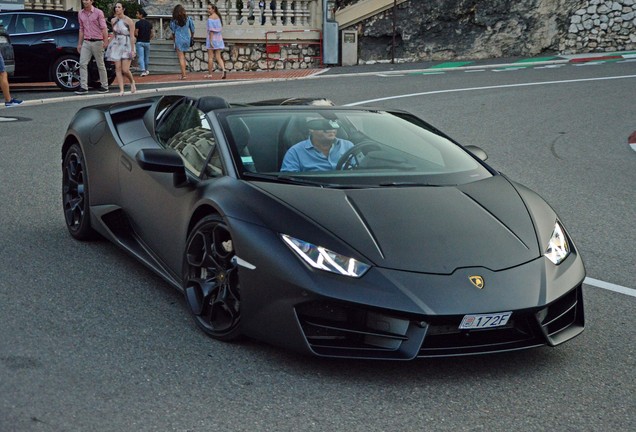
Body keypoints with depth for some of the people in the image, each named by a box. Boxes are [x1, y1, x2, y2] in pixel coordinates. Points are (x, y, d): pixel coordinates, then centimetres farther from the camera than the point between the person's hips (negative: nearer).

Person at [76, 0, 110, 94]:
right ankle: (83, 87, -7)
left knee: (100, 65, 3)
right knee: (82, 64, -7)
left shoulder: (98, 12, -4)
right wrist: (79, 43, 13)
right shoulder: (80, 13, 11)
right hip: (86, 42, 4)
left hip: (97, 42, -4)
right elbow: (81, 29, 16)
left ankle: (104, 86, 12)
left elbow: (104, 27, -8)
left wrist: (106, 41, -18)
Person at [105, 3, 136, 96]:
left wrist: (132, 50, -14)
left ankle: (132, 82, 20)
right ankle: (121, 90, -3)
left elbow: (132, 36, -9)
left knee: (125, 70, -11)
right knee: (118, 69, -4)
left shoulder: (129, 21, -8)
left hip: (126, 46, -5)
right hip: (116, 45, 5)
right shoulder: (113, 21, 7)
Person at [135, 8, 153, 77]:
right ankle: (146, 70, 28)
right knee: (146, 57, 16)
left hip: (140, 42, -5)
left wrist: (137, 37, 6)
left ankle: (143, 71, -20)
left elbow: (136, 33, -14)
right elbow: (152, 34, 8)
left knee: (140, 57, -7)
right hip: (147, 42, 5)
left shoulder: (138, 23, -11)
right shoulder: (149, 23, 7)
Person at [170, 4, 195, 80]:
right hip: (187, 39, 3)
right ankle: (183, 73, 16)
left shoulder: (174, 21, -5)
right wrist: (192, 37, 21)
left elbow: (173, 32, 1)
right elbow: (192, 30, 6)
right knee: (183, 57, 16)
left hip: (178, 40, -3)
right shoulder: (188, 19, 1)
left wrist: (174, 39, 15)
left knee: (181, 57, -2)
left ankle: (183, 74, -9)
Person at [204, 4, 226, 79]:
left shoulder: (211, 18, -12)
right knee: (218, 57, 5)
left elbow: (211, 30, -18)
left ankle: (209, 74, 8)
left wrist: (210, 41, -20)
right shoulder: (218, 17, 12)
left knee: (210, 57, 3)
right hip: (219, 38, 7)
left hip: (212, 37, -7)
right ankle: (224, 70, -17)